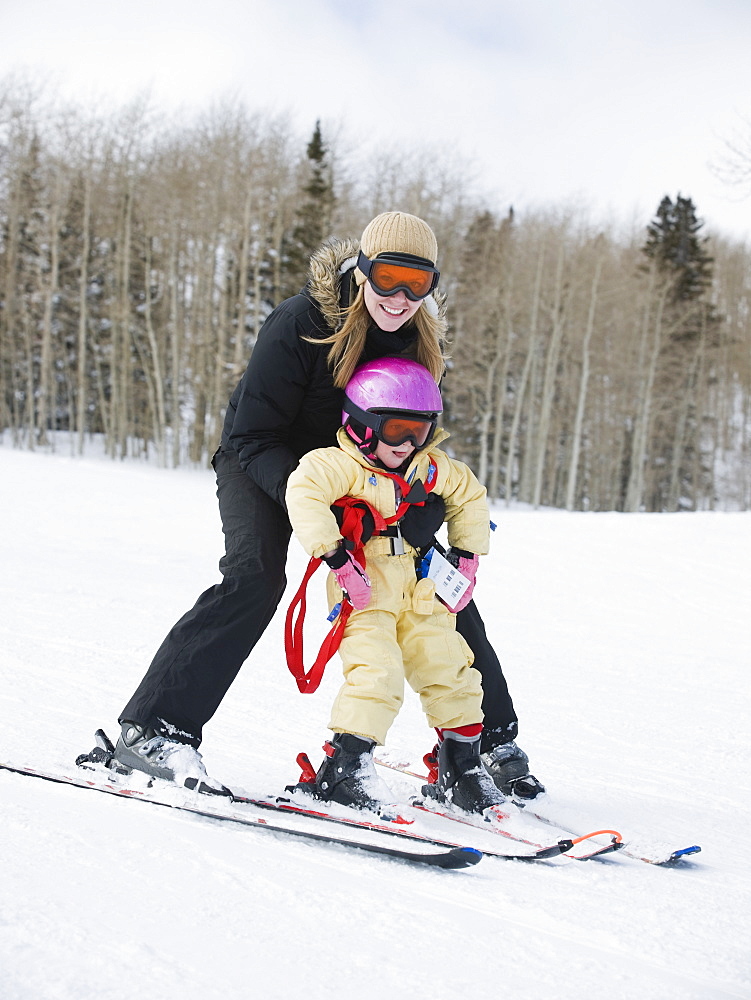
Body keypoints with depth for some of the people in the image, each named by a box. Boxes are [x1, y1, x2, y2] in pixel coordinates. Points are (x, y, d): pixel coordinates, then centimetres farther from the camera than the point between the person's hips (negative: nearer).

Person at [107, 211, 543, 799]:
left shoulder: (422, 338, -12)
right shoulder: (302, 323, -29)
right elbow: (254, 437, -24)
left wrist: (427, 515, -21)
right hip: (268, 464, -5)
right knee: (255, 577, -30)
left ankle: (493, 738, 12)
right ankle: (153, 728, -26)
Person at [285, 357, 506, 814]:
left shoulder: (432, 468, 5)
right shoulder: (342, 464, -15)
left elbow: (470, 495, 21)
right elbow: (304, 492, -31)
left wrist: (467, 556, 14)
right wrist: (335, 556, -34)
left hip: (421, 594, 6)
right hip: (366, 593, -6)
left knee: (450, 673, 6)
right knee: (378, 673, -22)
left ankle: (462, 765, 21)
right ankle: (343, 767, -13)